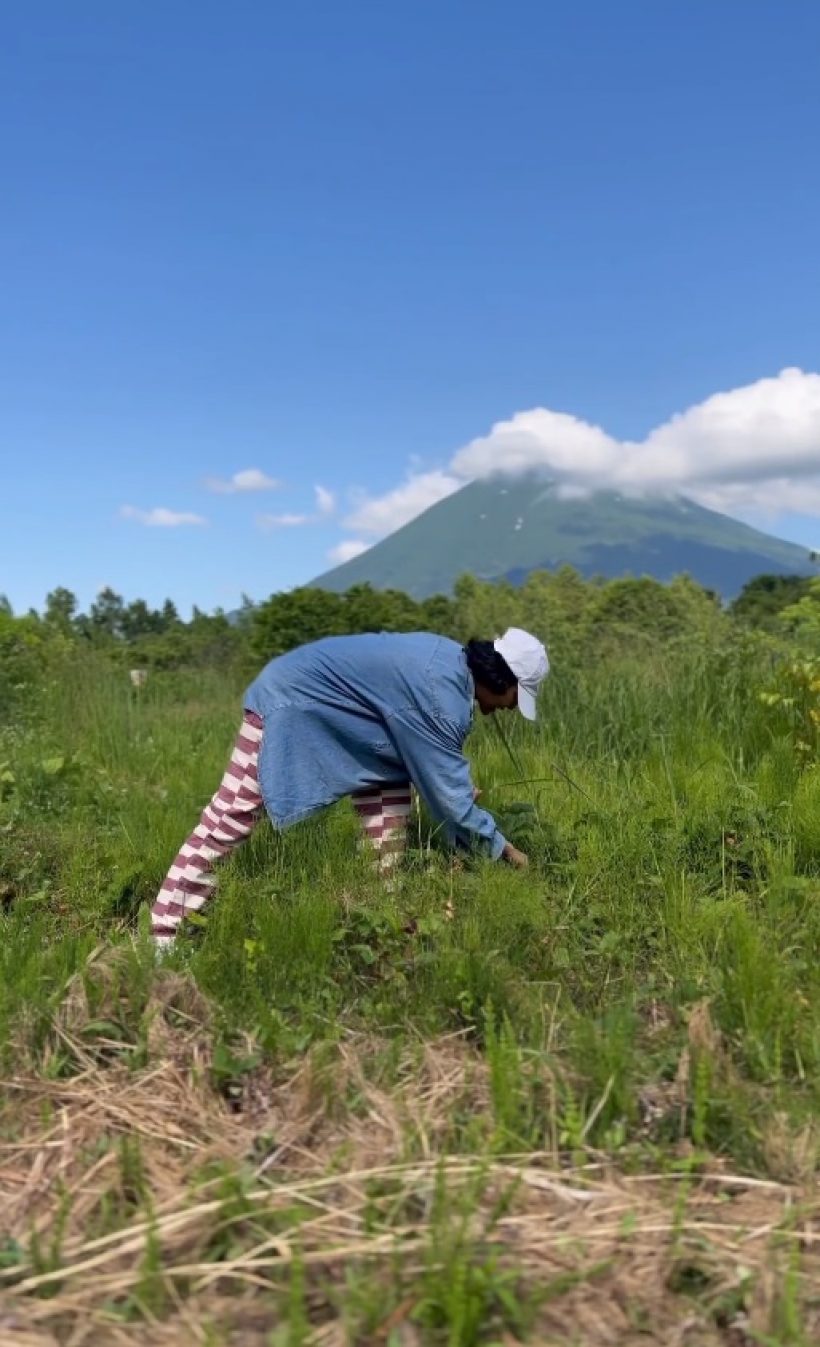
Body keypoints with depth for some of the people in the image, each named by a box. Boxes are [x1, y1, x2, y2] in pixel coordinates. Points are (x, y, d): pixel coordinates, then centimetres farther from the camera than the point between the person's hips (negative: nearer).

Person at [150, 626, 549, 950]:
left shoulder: (452, 661, 3)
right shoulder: (441, 695, -27)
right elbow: (451, 794, -22)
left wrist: (460, 789, 13)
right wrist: (502, 848, -9)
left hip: (331, 707, 10)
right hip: (288, 701, -10)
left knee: (391, 788, 2)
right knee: (229, 819, -9)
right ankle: (165, 938, -2)